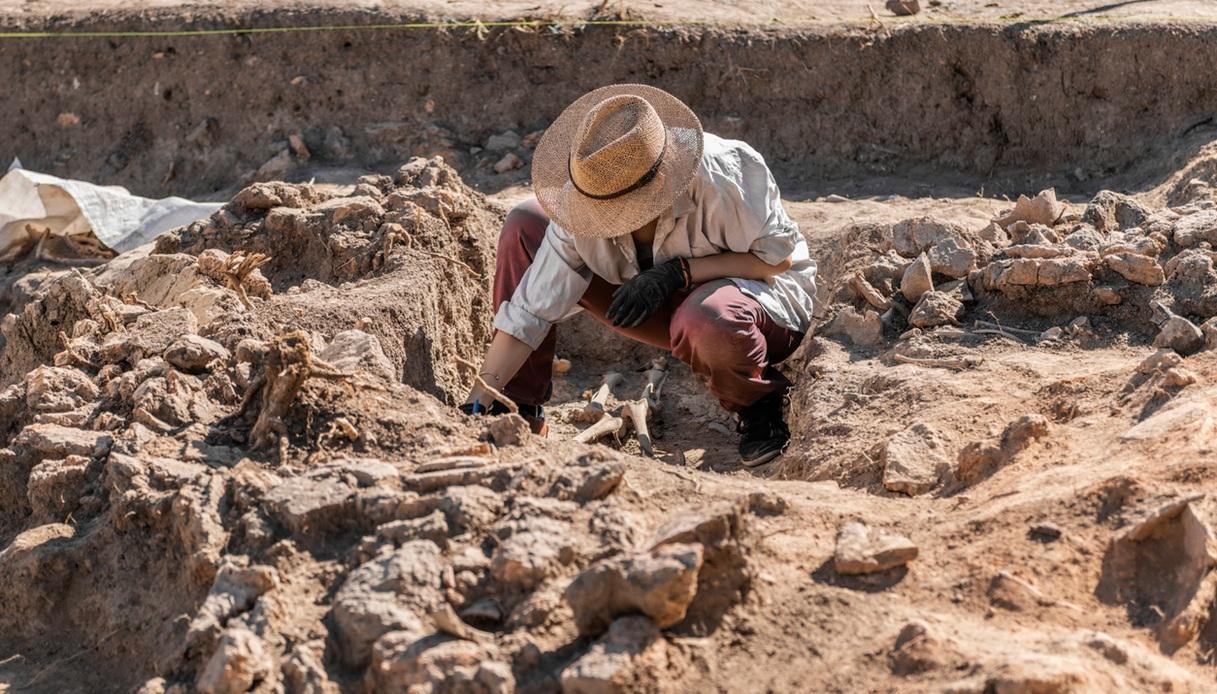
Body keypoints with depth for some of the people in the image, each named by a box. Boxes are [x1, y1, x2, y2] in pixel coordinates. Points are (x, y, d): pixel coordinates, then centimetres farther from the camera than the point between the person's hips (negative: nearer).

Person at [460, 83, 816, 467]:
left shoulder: (723, 175, -33)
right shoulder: (585, 202, -20)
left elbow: (779, 257, -22)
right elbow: (530, 309, -17)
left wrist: (679, 272, -31)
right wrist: (478, 403, -23)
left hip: (765, 293, -4)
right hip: (672, 305, 5)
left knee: (706, 319, -45)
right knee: (524, 227, -10)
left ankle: (761, 406, -8)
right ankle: (520, 411, -2)